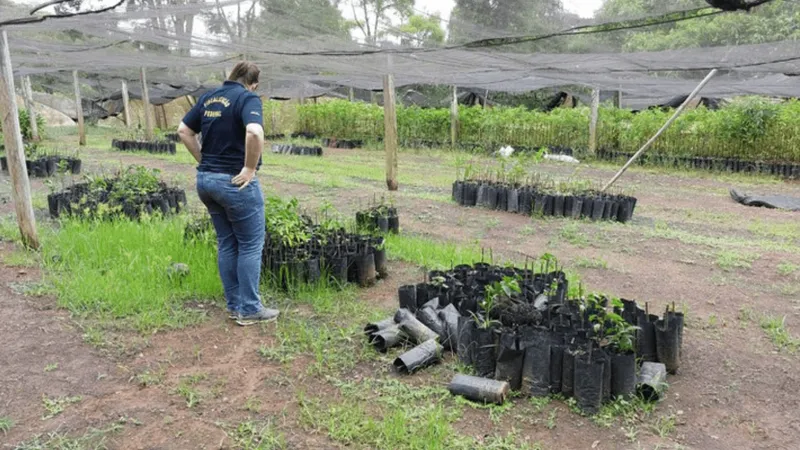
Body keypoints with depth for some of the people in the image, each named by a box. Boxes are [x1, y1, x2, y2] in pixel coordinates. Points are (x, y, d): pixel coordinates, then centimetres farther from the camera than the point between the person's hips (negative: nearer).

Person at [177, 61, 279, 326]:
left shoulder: (209, 97, 11)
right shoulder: (248, 98, -12)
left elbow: (184, 131, 14)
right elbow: (254, 133, -31)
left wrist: (204, 161, 13)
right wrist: (250, 168, -21)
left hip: (206, 179, 8)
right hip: (235, 182, -7)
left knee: (226, 243, 16)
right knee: (250, 245, 4)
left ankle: (234, 305, 23)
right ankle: (249, 309, 10)